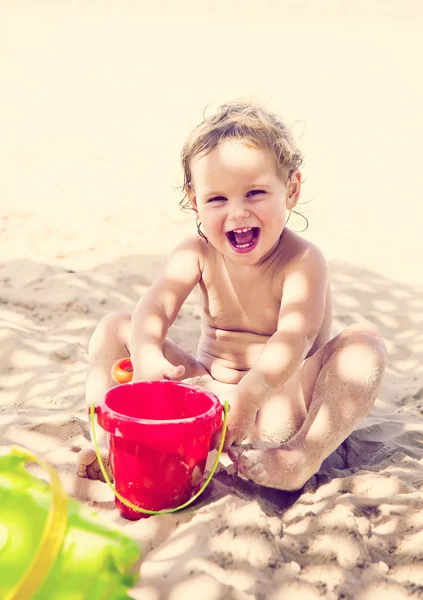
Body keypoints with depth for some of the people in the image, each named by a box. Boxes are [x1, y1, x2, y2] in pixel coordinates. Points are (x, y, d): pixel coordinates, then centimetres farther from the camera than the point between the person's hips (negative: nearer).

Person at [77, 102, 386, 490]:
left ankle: (305, 457, -38)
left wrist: (249, 393, -51)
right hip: (209, 395, 4)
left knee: (364, 342, -27)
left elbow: (292, 339, -32)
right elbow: (156, 307, -18)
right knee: (115, 329, -5)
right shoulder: (197, 253, -2)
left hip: (276, 406, -3)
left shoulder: (302, 261, -16)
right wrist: (146, 357, -41)